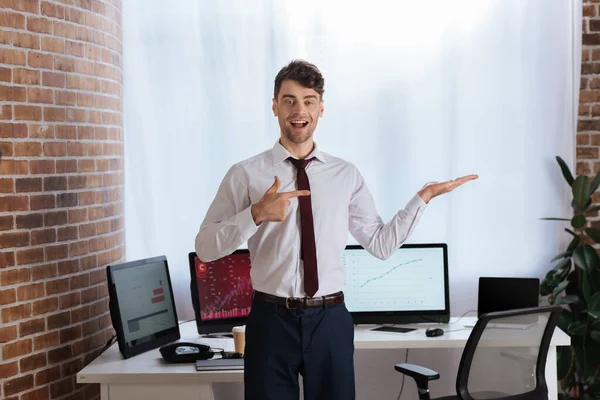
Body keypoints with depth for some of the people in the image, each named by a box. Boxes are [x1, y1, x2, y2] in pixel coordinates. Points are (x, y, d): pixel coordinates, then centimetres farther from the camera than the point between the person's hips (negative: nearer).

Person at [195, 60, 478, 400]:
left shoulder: (347, 175, 5)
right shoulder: (246, 174, -3)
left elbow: (382, 244, 6)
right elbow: (205, 248, -9)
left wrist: (424, 197, -1)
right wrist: (256, 214, -23)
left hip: (331, 320, 2)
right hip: (272, 320, -2)